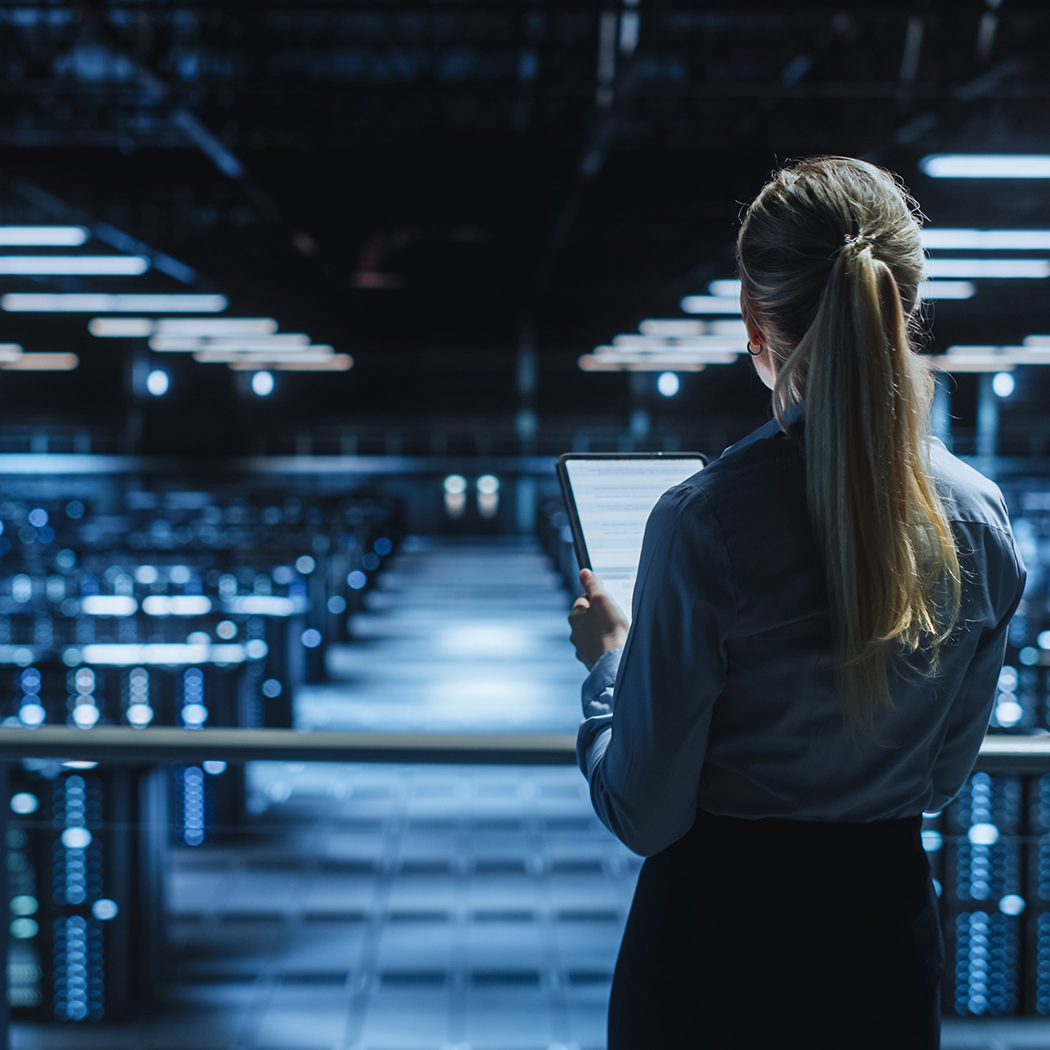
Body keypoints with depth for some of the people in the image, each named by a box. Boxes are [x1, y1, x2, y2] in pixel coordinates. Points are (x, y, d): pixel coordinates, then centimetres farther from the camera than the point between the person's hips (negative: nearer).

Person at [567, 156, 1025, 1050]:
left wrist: (608, 658, 2)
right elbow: (943, 779, 6)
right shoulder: (983, 521, -7)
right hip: (889, 924, 4)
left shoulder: (702, 525, -22)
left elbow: (644, 816, -14)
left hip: (718, 950, -4)